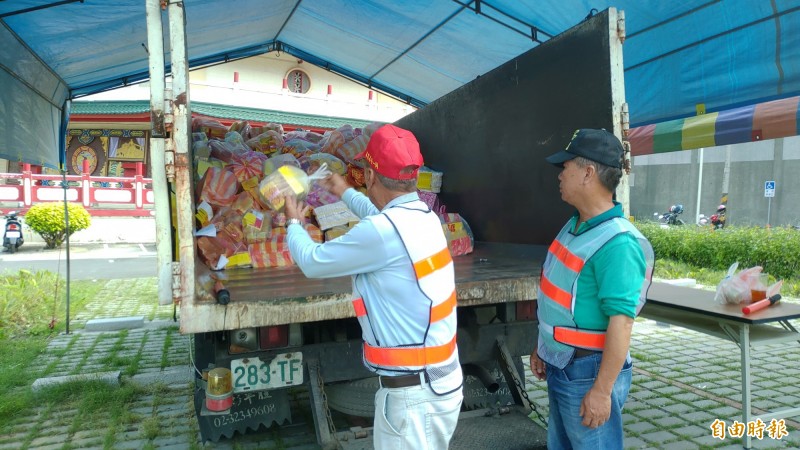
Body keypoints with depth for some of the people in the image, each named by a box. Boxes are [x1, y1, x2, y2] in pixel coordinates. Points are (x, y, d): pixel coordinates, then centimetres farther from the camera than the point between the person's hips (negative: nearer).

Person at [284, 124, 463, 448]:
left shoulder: (382, 232, -25)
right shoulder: (423, 216, 2)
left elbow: (312, 262, -10)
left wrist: (294, 223, 10)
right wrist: (345, 193, 41)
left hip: (415, 393, -8)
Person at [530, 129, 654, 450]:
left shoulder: (617, 243, -24)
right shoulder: (575, 225, 5)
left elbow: (620, 323, -25)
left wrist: (601, 390, -22)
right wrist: (542, 348, 17)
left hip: (587, 372, -9)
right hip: (560, 366, 9)